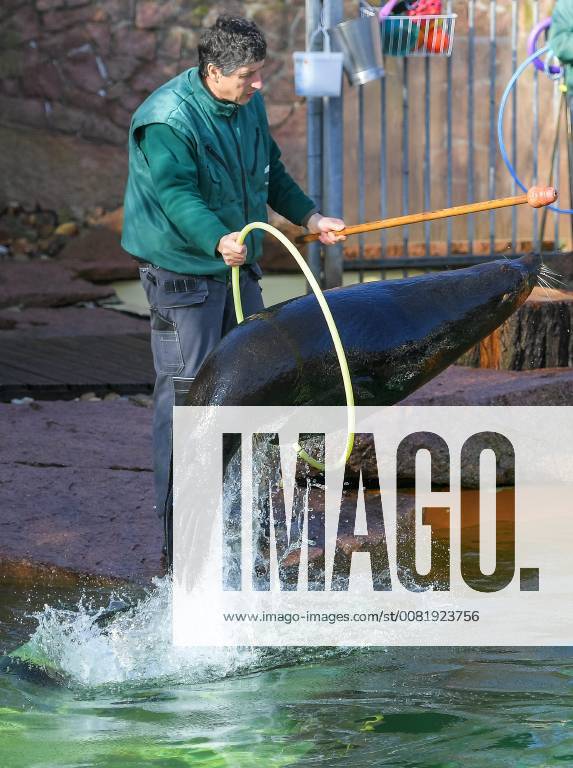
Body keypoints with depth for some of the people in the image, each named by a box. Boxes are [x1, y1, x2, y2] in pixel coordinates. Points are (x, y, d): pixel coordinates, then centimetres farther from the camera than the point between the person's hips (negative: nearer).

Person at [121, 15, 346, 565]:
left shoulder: (250, 106, 7)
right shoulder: (167, 120, -21)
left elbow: (271, 172, 23)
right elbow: (175, 194, -31)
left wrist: (309, 217, 20)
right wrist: (217, 239, -46)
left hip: (238, 268, 9)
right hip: (181, 273, -9)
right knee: (185, 394, -9)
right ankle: (179, 536, -4)